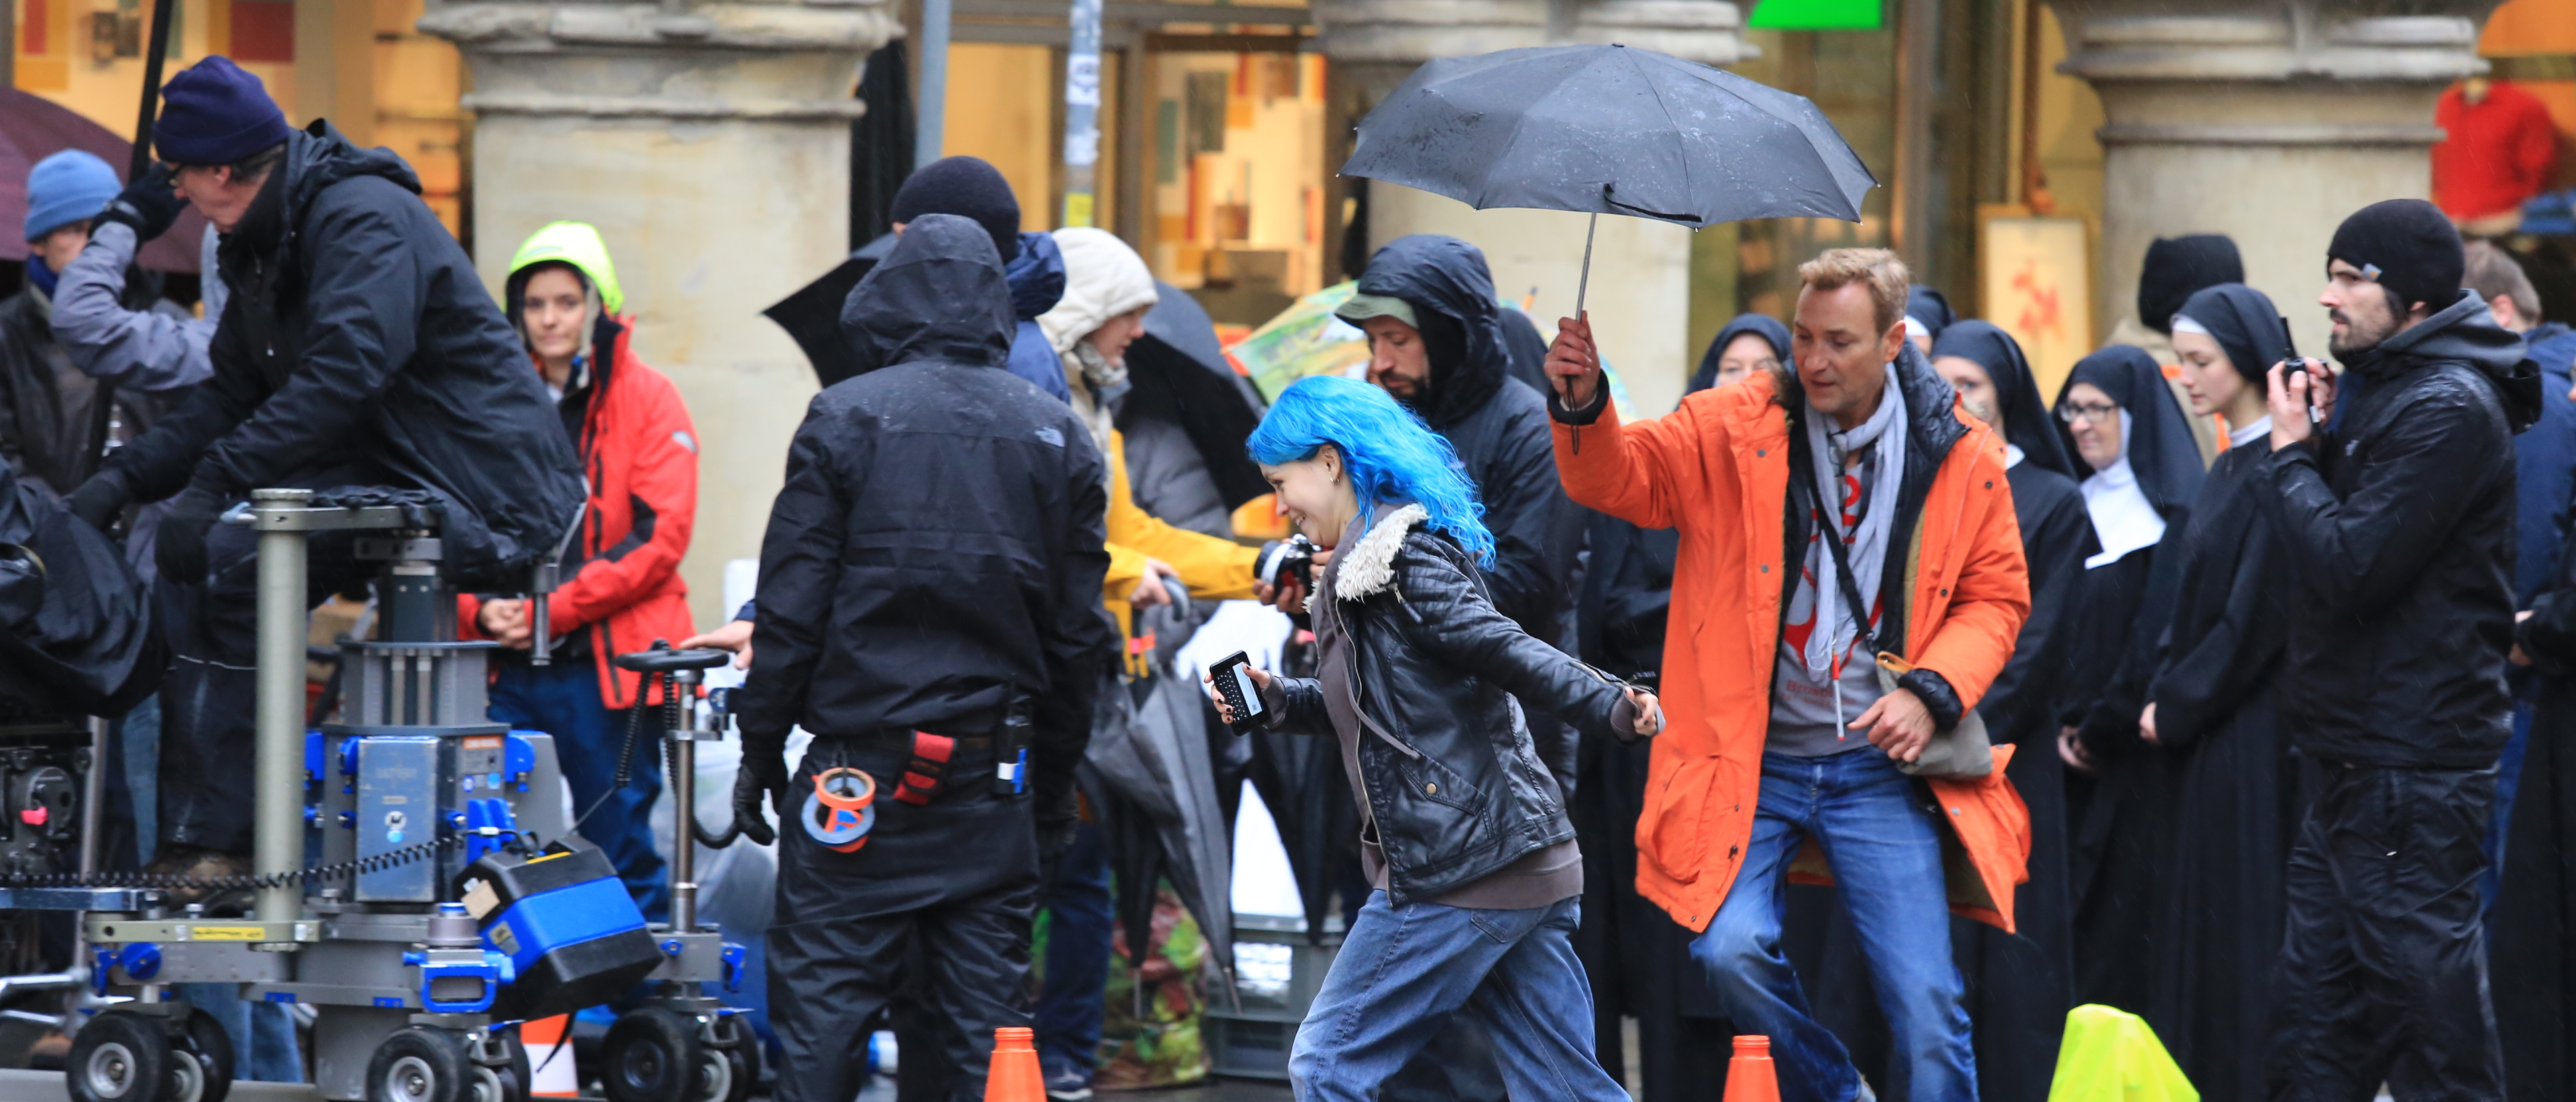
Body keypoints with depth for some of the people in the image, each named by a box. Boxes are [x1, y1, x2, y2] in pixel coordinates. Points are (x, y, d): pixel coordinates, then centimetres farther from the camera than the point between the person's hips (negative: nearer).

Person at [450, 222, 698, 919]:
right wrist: (482, 608, -10)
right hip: (510, 670, 4)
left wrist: (552, 610, -14)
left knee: (618, 848, 0)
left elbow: (659, 535, -8)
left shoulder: (647, 400, 0)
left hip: (609, 664, -4)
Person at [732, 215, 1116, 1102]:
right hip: (994, 778, 3)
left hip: (861, 764, -3)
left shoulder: (845, 418, -5)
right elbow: (1078, 635, 9)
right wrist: (1056, 787, 16)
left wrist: (761, 748, 2)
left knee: (822, 997, 0)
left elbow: (792, 605, -6)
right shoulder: (1059, 437, 7)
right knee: (986, 1013, 7)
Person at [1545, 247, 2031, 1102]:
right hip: (1753, 758, 0)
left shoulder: (1961, 456, 1)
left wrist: (1932, 691, -8)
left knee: (1924, 999, -6)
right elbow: (1621, 480, -5)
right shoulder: (1732, 430, 0)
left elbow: (1994, 598, 9)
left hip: (1878, 766, 0)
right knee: (1732, 952, -17)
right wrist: (1584, 406, -27)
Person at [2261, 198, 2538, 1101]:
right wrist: (2319, 442, 4)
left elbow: (2347, 565, -22)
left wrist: (2292, 452, -9)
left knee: (2431, 1027, -6)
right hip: (2361, 766, 10)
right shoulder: (2394, 390, 16)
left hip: (2410, 778, -10)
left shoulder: (2447, 408, -16)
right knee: (2317, 1026, 13)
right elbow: (2343, 541, 18)